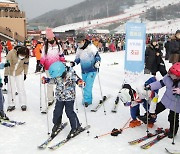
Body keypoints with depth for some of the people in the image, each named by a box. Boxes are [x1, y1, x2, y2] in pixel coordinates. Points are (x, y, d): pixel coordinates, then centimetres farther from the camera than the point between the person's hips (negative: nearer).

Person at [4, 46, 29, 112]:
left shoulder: (26, 56, -18)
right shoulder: (11, 53, -27)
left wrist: (25, 74, 6)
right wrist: (6, 75, -19)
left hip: (20, 73, 1)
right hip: (10, 73, -1)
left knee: (21, 89, -1)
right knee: (10, 89, 4)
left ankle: (23, 104, 10)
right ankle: (11, 104, 15)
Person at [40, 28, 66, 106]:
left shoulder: (58, 46, 3)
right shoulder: (45, 47, 0)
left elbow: (61, 56, 11)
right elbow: (43, 57, 3)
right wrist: (41, 64, -8)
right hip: (48, 68, -1)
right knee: (49, 83, 3)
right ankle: (50, 99, 11)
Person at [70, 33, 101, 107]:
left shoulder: (91, 47, -16)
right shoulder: (79, 49, 3)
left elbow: (97, 56, -11)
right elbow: (78, 58, 14)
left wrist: (97, 62, -28)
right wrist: (73, 63, -3)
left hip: (92, 70, -6)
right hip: (84, 71, 6)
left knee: (88, 85, -13)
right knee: (84, 86, 11)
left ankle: (86, 100, -6)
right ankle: (89, 100, 24)